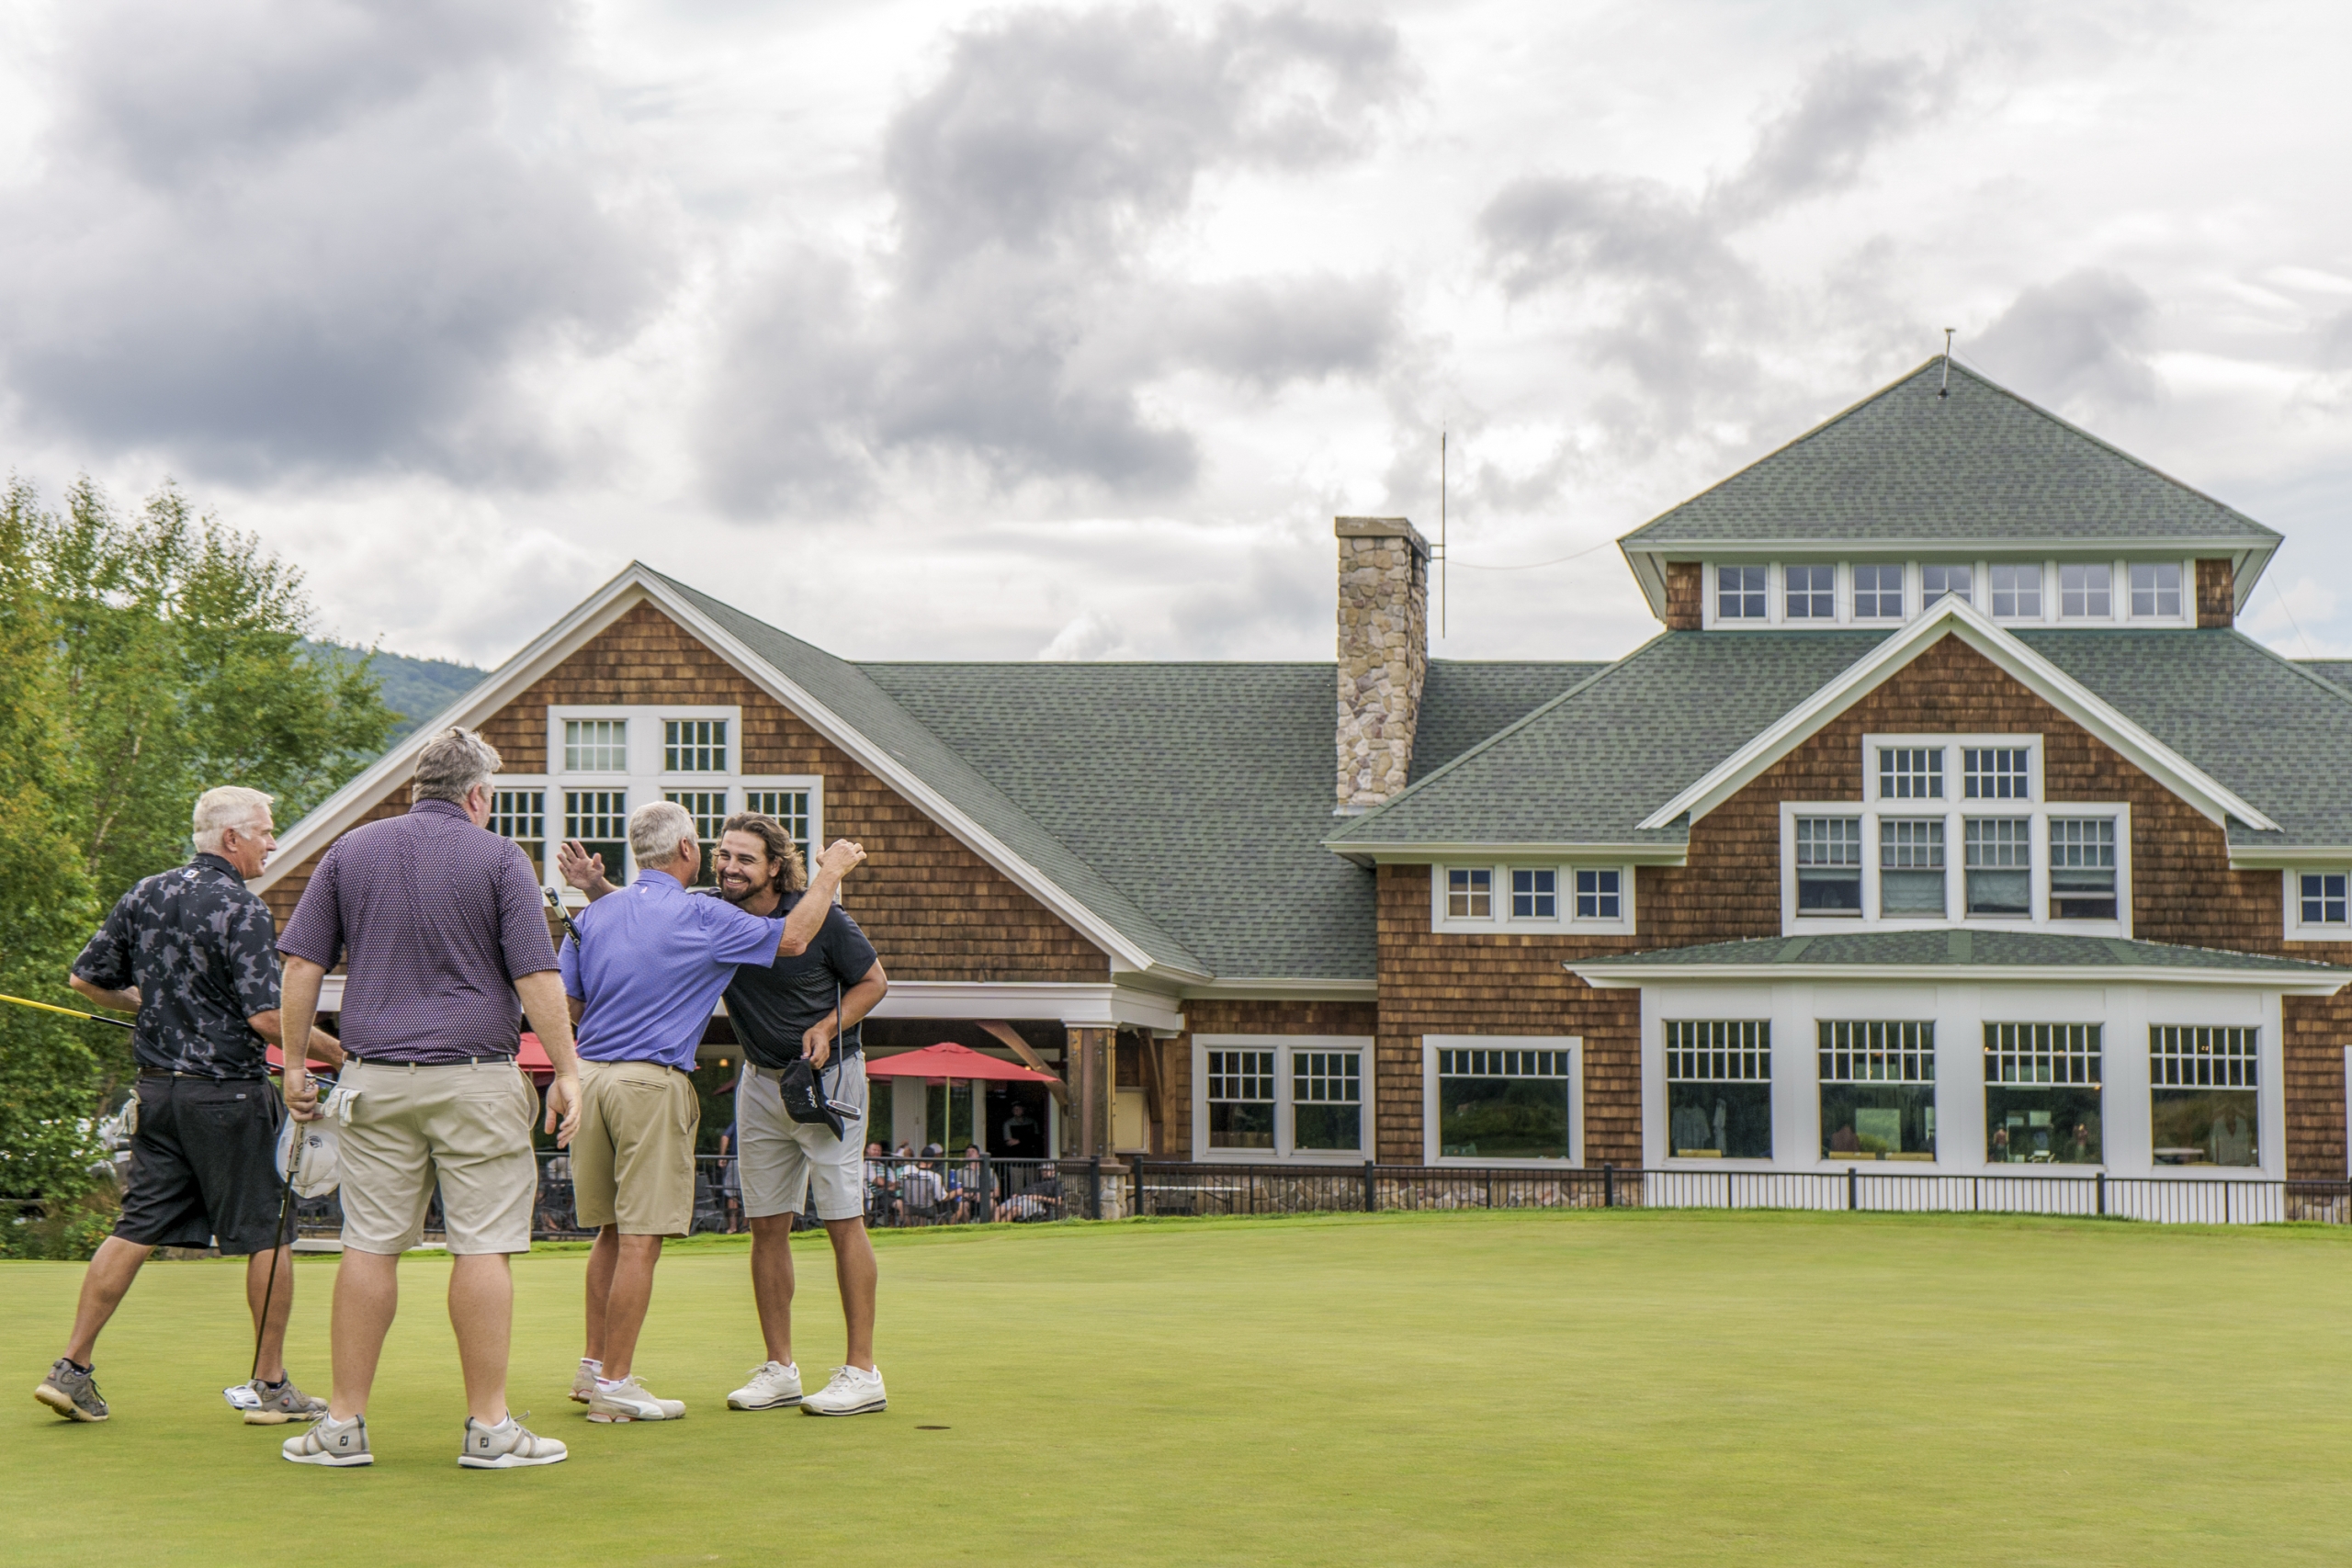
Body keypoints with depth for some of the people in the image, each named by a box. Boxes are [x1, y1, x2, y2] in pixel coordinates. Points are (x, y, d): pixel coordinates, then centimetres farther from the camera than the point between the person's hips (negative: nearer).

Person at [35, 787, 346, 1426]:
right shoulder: (243, 910, -14)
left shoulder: (144, 895, 7)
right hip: (228, 1092, -7)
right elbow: (265, 1016, -21)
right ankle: (272, 1386, 8)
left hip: (156, 1086, 7)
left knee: (136, 1229, 10)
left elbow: (85, 979, 13)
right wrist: (335, 1050, -8)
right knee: (266, 1235, 3)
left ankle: (73, 1368, 6)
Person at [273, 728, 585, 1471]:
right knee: (482, 1247, 0)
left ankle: (344, 1423, 9)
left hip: (377, 1078, 3)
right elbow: (536, 978, -6)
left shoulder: (350, 851, 8)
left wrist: (294, 1062, 12)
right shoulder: (498, 858, -1)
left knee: (369, 1247, 6)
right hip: (476, 1078, -3)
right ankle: (488, 1426, 1)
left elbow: (302, 968, 6)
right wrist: (567, 1072, -2)